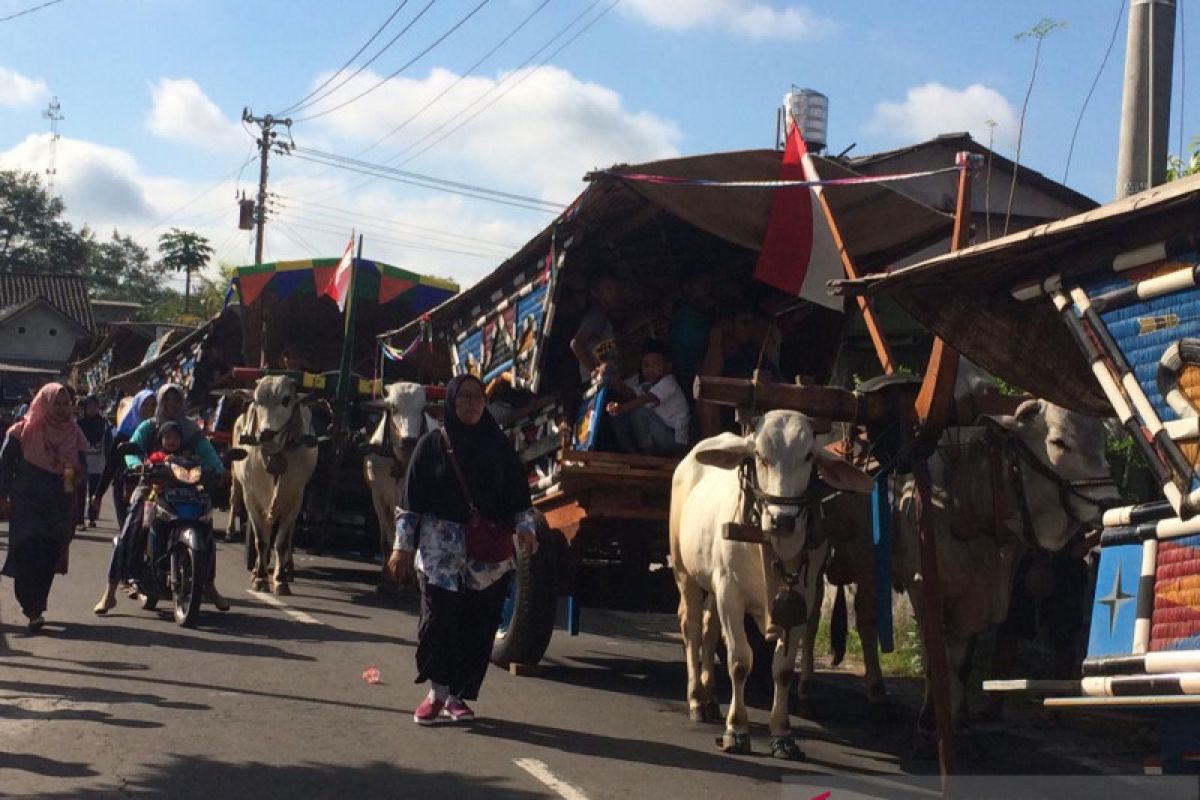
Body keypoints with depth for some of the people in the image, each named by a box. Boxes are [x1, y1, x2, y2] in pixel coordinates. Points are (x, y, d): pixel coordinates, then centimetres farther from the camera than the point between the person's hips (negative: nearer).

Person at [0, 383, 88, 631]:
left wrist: (75, 474, -12)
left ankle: (35, 608, 17)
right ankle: (33, 610, -16)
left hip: (59, 507, 3)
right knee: (29, 556, -14)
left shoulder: (73, 433, 7)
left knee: (48, 558, 3)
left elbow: (82, 464, 11)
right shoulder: (23, 432, -3)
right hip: (27, 505, -3)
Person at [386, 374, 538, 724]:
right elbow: (411, 498, 3)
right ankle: (437, 691, 7)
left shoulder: (498, 445, 7)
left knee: (479, 624, 1)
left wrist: (525, 527, -6)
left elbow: (518, 493, 9)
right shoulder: (433, 444, 2)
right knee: (439, 617, -8)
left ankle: (458, 695, 13)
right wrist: (403, 546, -1)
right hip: (440, 547, -2)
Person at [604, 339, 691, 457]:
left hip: (675, 441, -7)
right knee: (616, 413, -5)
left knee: (638, 411, -28)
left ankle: (647, 455, -15)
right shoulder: (641, 380, 6)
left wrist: (621, 408, -50)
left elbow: (647, 399, -34)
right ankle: (631, 454, 1)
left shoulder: (668, 383, -18)